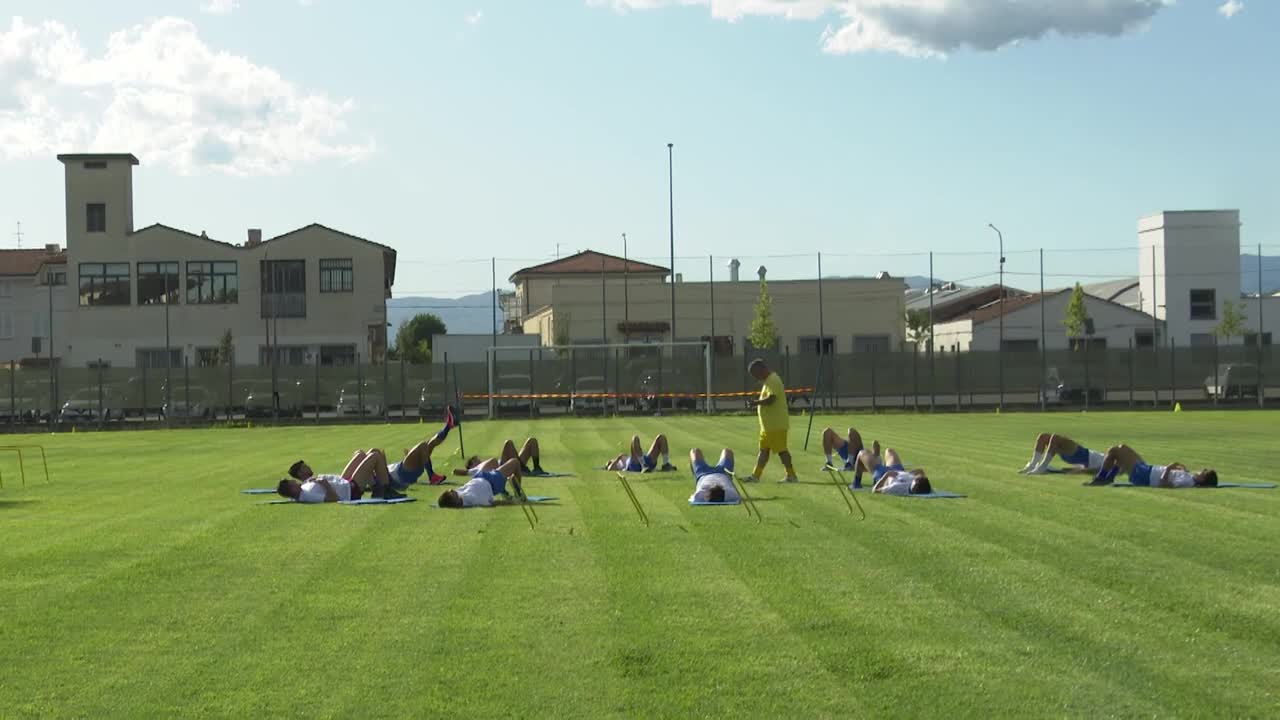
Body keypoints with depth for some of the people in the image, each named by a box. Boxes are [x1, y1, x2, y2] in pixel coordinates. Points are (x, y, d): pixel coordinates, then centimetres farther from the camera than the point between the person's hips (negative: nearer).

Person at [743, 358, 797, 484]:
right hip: (768, 424, 10)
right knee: (763, 450, 11)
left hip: (776, 425, -10)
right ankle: (755, 475, 15)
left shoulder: (773, 380, -17)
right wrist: (757, 403, 12)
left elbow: (771, 399, -27)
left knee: (781, 450, -4)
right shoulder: (768, 380, 16)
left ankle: (791, 476, 2)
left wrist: (755, 403, -25)